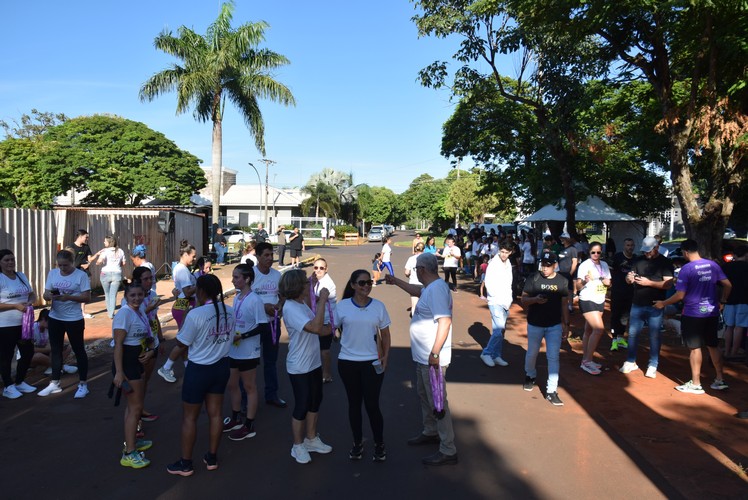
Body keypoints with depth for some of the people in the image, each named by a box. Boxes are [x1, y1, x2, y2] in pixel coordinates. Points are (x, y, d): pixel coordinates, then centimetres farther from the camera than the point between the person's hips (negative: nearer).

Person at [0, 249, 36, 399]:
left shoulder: (21, 276, 8)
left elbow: (31, 294, 15)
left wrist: (30, 302, -6)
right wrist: (16, 305, -24)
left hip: (23, 323, 7)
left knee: (28, 352, 14)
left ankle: (20, 382, 31)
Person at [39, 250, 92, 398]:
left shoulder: (81, 275, -11)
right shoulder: (52, 273, 4)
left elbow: (87, 297, -13)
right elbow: (45, 294, 4)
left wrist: (69, 297, -27)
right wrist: (49, 295, -19)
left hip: (74, 319, -5)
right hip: (55, 318, 5)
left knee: (79, 350, 5)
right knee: (56, 350, 15)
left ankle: (83, 385, 13)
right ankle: (55, 383, 28)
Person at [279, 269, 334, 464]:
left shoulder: (302, 304, 6)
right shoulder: (290, 309, -24)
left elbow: (322, 329, 7)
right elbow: (315, 327, -35)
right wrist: (322, 300, -29)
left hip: (314, 363, 9)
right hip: (299, 367, -9)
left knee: (315, 401, 19)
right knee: (302, 405, 4)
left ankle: (311, 439, 35)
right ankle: (298, 446, 23)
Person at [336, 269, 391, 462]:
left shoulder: (378, 306, -1)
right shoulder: (342, 306, -4)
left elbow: (385, 335, 5)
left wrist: (385, 357, -1)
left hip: (372, 362, 0)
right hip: (347, 362, 1)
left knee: (372, 405, 1)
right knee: (354, 403, 13)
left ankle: (379, 444, 22)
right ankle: (357, 443, 31)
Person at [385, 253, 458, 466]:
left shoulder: (437, 289, -23)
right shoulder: (430, 288, 8)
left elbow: (445, 321, -30)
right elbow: (418, 292, 32)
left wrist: (435, 353, -29)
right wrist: (397, 282, 36)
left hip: (432, 358, -10)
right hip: (422, 356, 10)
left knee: (437, 402, -2)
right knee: (424, 396, 24)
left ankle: (448, 451, 7)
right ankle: (430, 432, 42)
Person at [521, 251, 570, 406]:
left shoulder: (562, 281, -2)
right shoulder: (533, 279, -9)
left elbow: (564, 305, 5)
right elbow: (524, 300, -6)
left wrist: (566, 325, 5)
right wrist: (535, 299, -27)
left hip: (555, 326, 1)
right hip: (535, 324, 0)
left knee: (553, 357, -2)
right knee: (532, 353, 15)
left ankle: (551, 391, 5)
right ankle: (530, 376, 43)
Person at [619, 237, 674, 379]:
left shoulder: (665, 262, -3)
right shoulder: (639, 260, 9)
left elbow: (669, 284, -11)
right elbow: (629, 280, 13)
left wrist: (649, 282, -22)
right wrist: (629, 278, -10)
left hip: (655, 306, -4)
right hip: (637, 304, 4)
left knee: (654, 336, 2)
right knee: (632, 333, 7)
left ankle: (653, 366, 11)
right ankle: (630, 362, 17)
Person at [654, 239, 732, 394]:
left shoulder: (686, 269, -16)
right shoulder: (713, 265, 1)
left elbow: (680, 295, -17)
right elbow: (728, 285, 4)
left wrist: (663, 304, -4)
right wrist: (722, 302, 17)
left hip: (693, 314, -5)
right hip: (712, 313, 6)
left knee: (695, 348, 3)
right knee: (713, 346, 17)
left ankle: (696, 384, 11)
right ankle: (720, 380, 24)